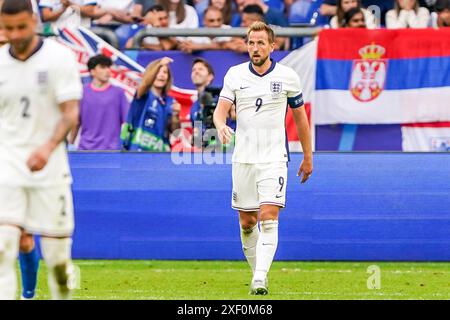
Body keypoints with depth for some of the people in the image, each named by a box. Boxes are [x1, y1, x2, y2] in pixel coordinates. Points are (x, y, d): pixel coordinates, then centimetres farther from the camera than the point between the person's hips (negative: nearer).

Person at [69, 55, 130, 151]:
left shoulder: (118, 93, 3)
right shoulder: (82, 92, 6)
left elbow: (126, 121, 3)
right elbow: (76, 122, 12)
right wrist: (70, 145, 13)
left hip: (111, 149, -1)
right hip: (86, 149, 1)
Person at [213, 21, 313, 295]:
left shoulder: (287, 76, -1)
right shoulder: (235, 75, 3)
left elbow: (300, 117, 10)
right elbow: (221, 109, -4)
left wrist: (308, 157, 13)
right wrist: (221, 126, -28)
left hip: (274, 159, -3)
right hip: (243, 158, 3)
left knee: (269, 219, -16)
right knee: (247, 223, 7)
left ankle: (260, 280, -22)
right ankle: (258, 272, 25)